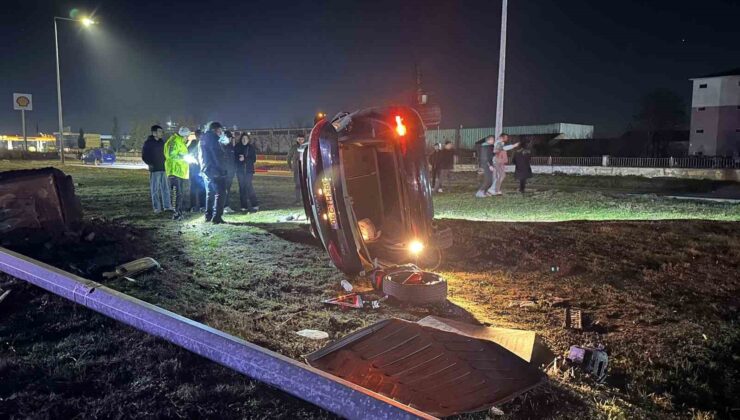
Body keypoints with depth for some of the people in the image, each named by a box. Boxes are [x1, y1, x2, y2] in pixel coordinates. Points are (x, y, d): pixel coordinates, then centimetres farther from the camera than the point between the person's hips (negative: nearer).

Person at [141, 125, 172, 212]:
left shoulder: (162, 142, 12)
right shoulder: (148, 143, -3)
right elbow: (144, 156, -3)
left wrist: (165, 162, 9)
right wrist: (150, 164, -11)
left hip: (163, 168, 5)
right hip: (154, 169, -5)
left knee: (165, 188, 5)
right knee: (155, 189, -2)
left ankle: (167, 206, 10)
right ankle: (157, 208, 1)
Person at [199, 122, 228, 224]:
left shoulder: (202, 140, 17)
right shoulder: (213, 139, -11)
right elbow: (218, 156, -16)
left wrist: (203, 168, 18)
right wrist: (222, 169, -10)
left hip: (205, 171, 9)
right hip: (215, 171, -9)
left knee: (210, 193, 16)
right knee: (220, 193, -8)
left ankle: (208, 215, 17)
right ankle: (216, 217, -13)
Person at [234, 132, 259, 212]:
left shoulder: (252, 148, 4)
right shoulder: (237, 147, 6)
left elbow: (254, 159, 0)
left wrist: (245, 159, -13)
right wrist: (239, 158, -17)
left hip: (249, 170, -1)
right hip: (240, 170, 1)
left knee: (248, 186, -9)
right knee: (242, 187, 2)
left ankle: (255, 204, -2)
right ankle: (244, 206, 7)